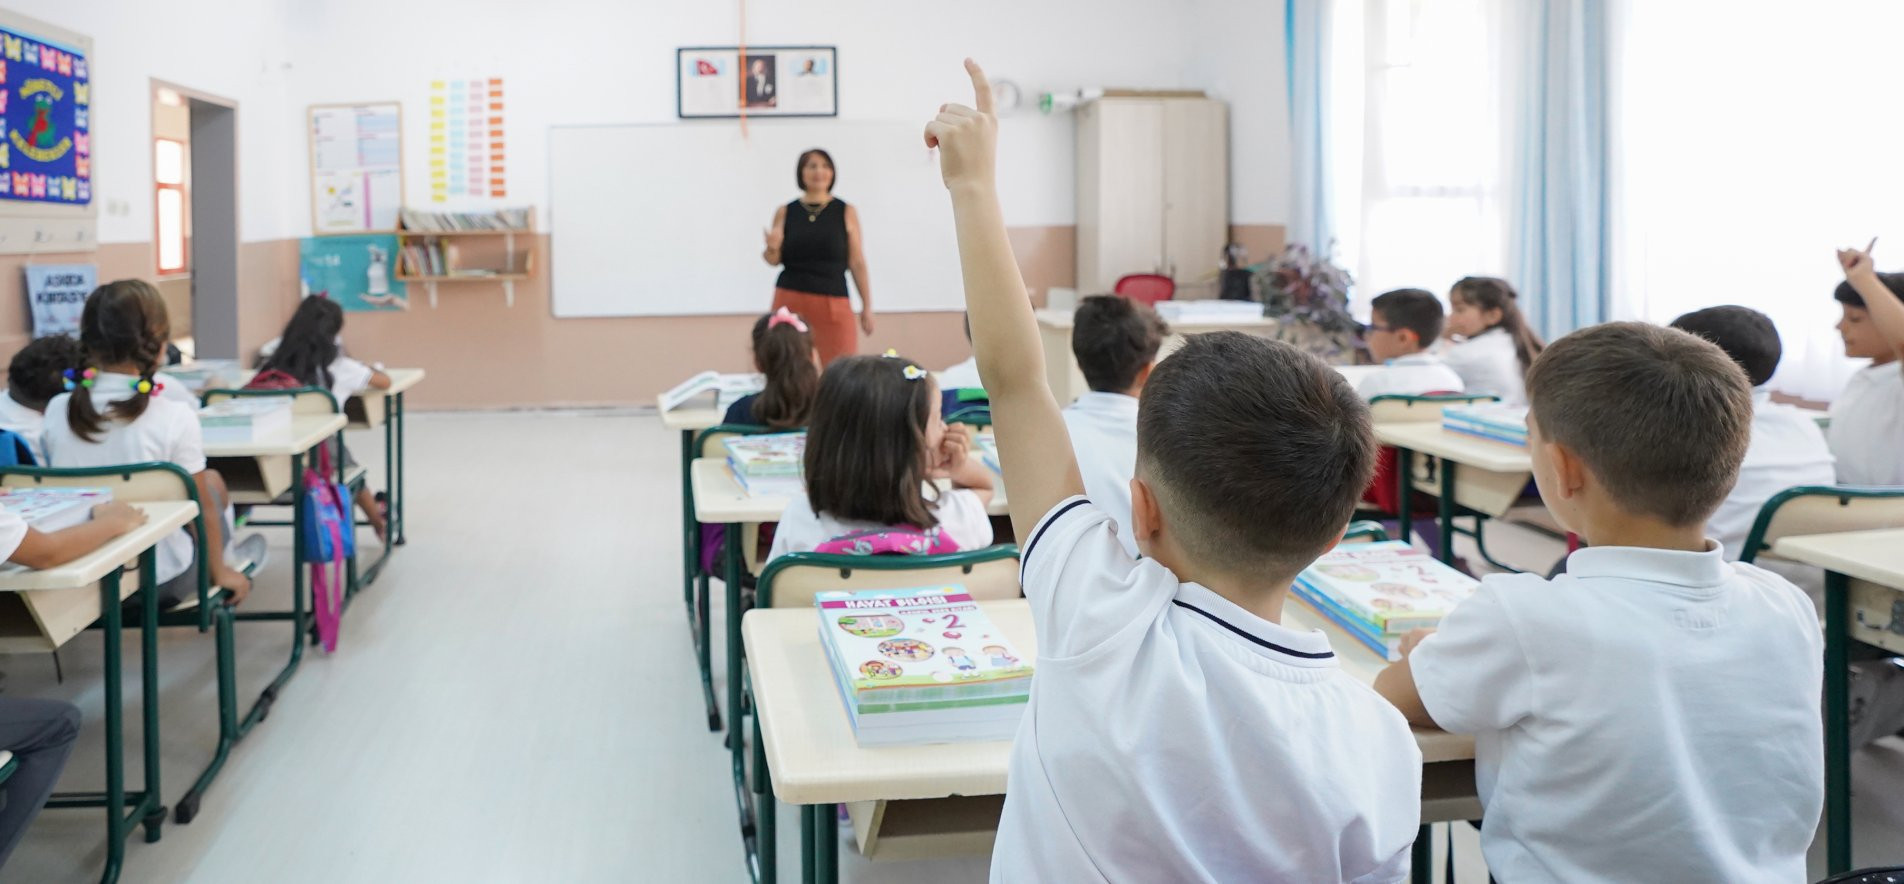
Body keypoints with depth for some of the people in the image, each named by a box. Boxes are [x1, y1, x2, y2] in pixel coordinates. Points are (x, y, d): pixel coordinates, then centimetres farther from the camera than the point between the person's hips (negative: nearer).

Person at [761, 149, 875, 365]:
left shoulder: (846, 212, 3)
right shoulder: (785, 212, 6)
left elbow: (857, 263, 3)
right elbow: (774, 260, 12)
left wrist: (867, 307, 2)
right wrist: (772, 248, -11)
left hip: (834, 303, -1)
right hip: (790, 299, 1)